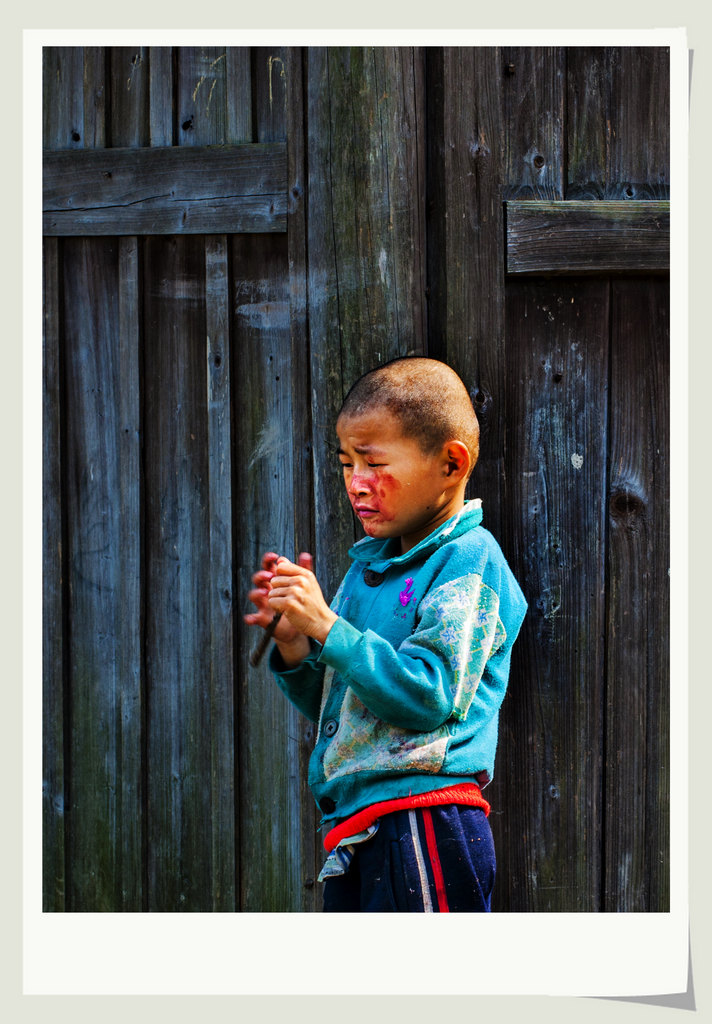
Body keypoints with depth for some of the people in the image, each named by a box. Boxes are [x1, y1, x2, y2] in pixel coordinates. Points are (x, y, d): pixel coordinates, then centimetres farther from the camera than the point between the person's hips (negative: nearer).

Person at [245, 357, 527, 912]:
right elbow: (331, 705, 19)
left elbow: (428, 695, -20)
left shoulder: (469, 561, -8)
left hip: (423, 820, -9)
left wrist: (327, 627, -19)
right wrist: (293, 643, 0)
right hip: (355, 828, 9)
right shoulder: (369, 565, 17)